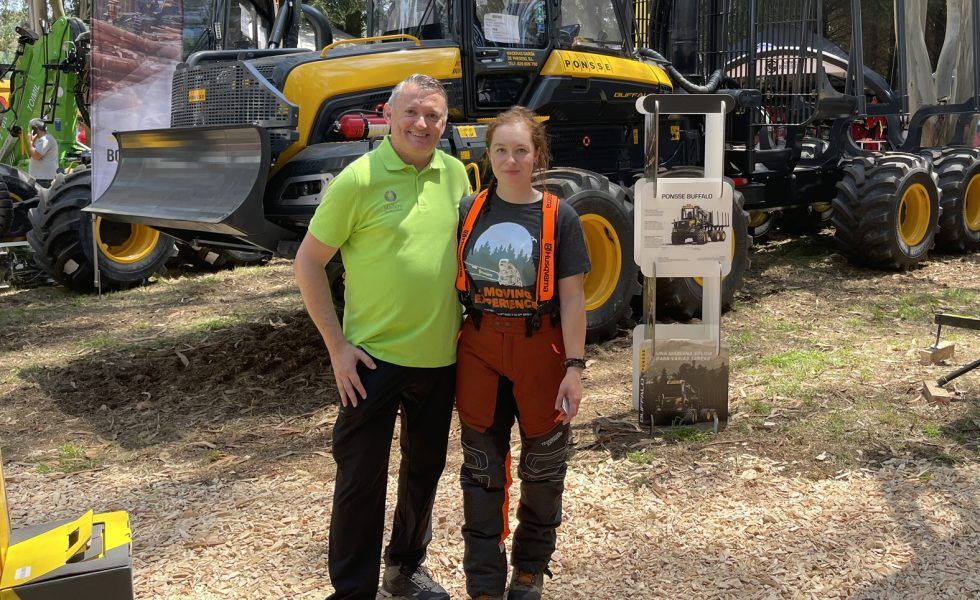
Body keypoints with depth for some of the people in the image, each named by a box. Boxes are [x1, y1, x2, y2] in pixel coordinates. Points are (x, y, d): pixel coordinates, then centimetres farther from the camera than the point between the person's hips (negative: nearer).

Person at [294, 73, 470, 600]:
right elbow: (308, 263, -8)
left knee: (425, 468, 19)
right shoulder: (359, 179, -12)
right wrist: (337, 345, -12)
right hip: (373, 358, -5)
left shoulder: (455, 174, 3)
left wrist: (468, 322, 11)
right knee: (361, 479, 2)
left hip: (440, 357, 6)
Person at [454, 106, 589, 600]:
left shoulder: (559, 217, -5)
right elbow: (454, 283, 7)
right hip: (480, 350, 2)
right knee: (481, 471, 8)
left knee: (542, 468, 11)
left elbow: (571, 298, -6)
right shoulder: (469, 211, 2)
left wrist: (574, 367, -11)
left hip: (539, 351, -2)